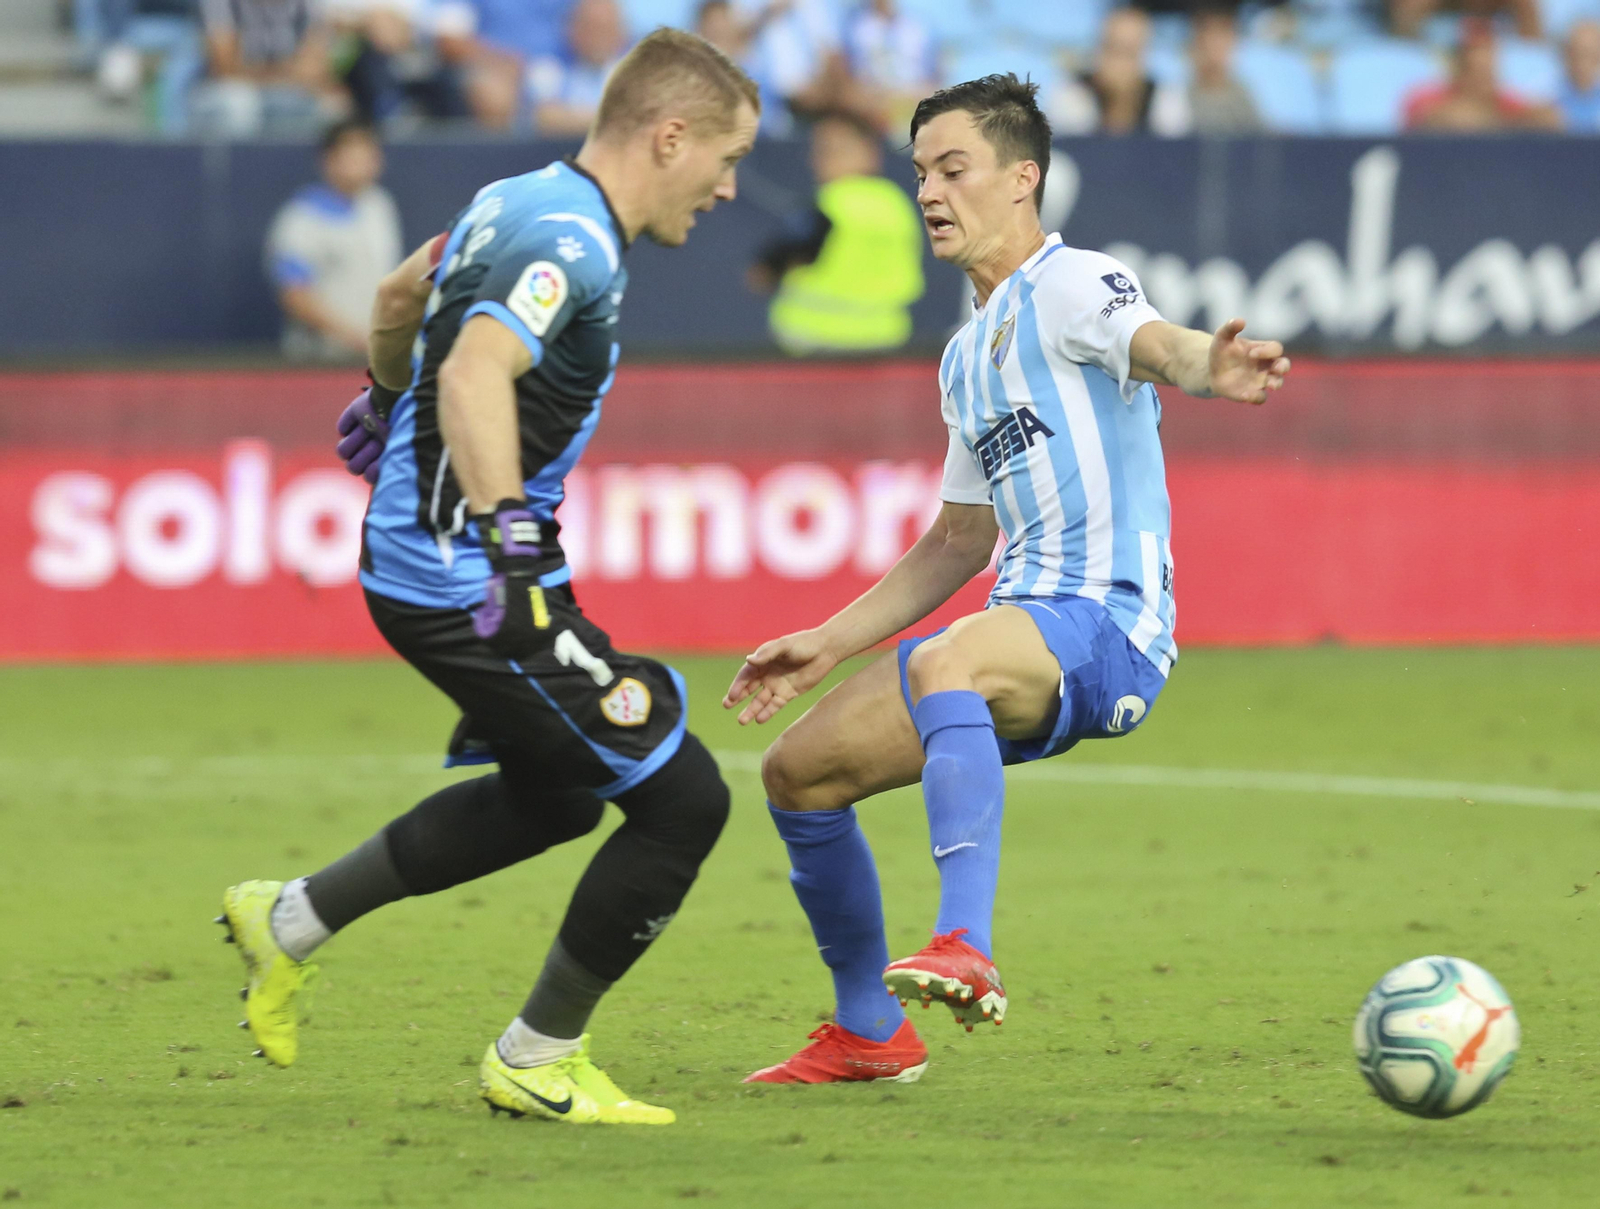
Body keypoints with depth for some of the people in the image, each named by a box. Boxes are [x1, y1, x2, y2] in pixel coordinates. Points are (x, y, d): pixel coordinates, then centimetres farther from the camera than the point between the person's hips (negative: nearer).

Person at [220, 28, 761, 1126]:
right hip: (466, 579, -10)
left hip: (414, 563, 10)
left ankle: (289, 921, 30)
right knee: (683, 799, -4)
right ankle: (537, 1060, 9)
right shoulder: (570, 241, -20)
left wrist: (386, 400, 48)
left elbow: (401, 294, 29)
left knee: (554, 797, 26)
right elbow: (476, 375, -36)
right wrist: (508, 544, -41)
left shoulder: (522, 204, 10)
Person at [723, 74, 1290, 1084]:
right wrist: (826, 647, 27)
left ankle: (967, 952, -49)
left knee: (942, 665, -39)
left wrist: (1210, 365, -52)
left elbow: (1154, 342, -28)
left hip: (1108, 624, -9)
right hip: (1025, 638, 9)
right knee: (800, 770, 8)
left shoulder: (1070, 284, -5)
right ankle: (871, 1035, 21)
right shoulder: (967, 358, 22)